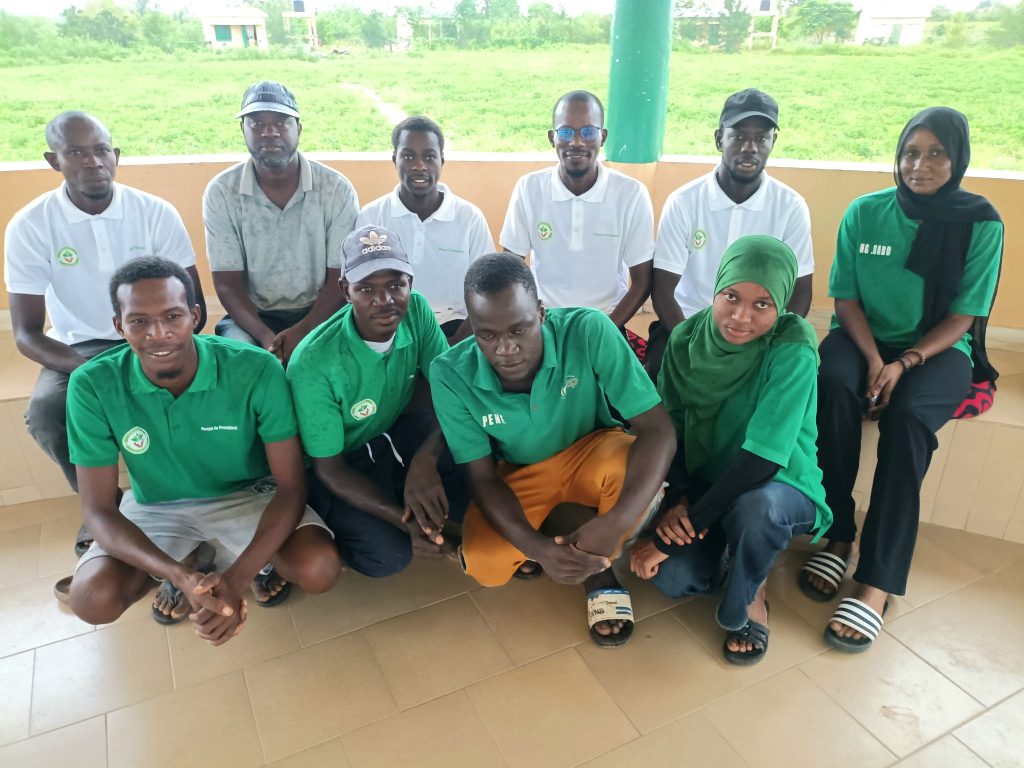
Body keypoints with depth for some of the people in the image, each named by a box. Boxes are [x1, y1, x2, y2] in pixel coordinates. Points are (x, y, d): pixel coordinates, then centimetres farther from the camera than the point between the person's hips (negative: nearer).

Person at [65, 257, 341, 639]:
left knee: (319, 569, -26)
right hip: (156, 505, 2)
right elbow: (99, 510, -17)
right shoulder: (92, 386, -21)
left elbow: (291, 484, -22)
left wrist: (236, 578, -35)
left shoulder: (256, 370, -27)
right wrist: (180, 576, -34)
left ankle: (258, 557, 11)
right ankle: (186, 559, 10)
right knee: (92, 599, -23)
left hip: (248, 493, -1)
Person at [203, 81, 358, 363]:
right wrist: (265, 337, -22)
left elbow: (341, 278, -6)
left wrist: (302, 332, -21)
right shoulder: (220, 192, -5)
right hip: (252, 316, 1)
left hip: (319, 314, 0)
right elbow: (227, 283, -4)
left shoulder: (337, 189, -7)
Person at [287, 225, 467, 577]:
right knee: (388, 554, -25)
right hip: (343, 463, -3)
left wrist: (425, 459, -36)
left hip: (398, 432, 4)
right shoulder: (313, 362, -30)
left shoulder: (416, 310, -17)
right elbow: (329, 469, -22)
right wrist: (404, 519, -35)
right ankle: (338, 530, 8)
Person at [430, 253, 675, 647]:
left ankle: (600, 569, -5)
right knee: (485, 566, -25)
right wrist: (536, 546, -36)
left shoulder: (589, 331, -31)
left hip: (590, 454, 0)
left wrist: (616, 522, -46)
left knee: (627, 460, -35)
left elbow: (658, 431, -31)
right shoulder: (451, 375, -26)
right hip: (517, 475, 1)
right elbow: (482, 478, -18)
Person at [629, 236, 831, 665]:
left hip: (779, 488, -2)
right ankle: (724, 553, 13)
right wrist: (676, 500, -24)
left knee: (753, 506, -39)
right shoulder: (687, 338, -10)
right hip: (705, 486, 3)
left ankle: (748, 598, -4)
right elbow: (668, 427, -5)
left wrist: (677, 531, -29)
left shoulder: (793, 348, -25)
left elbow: (762, 459, -30)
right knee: (673, 578, -24)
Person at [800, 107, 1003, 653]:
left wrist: (904, 363, -20)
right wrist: (872, 359, -16)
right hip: (864, 338, 2)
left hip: (937, 349, -1)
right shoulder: (864, 212, 2)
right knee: (834, 387, -34)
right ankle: (837, 536, -23)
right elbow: (846, 299, 0)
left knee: (906, 415, -34)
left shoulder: (982, 225, -2)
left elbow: (962, 317, -4)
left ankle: (877, 582, -32)